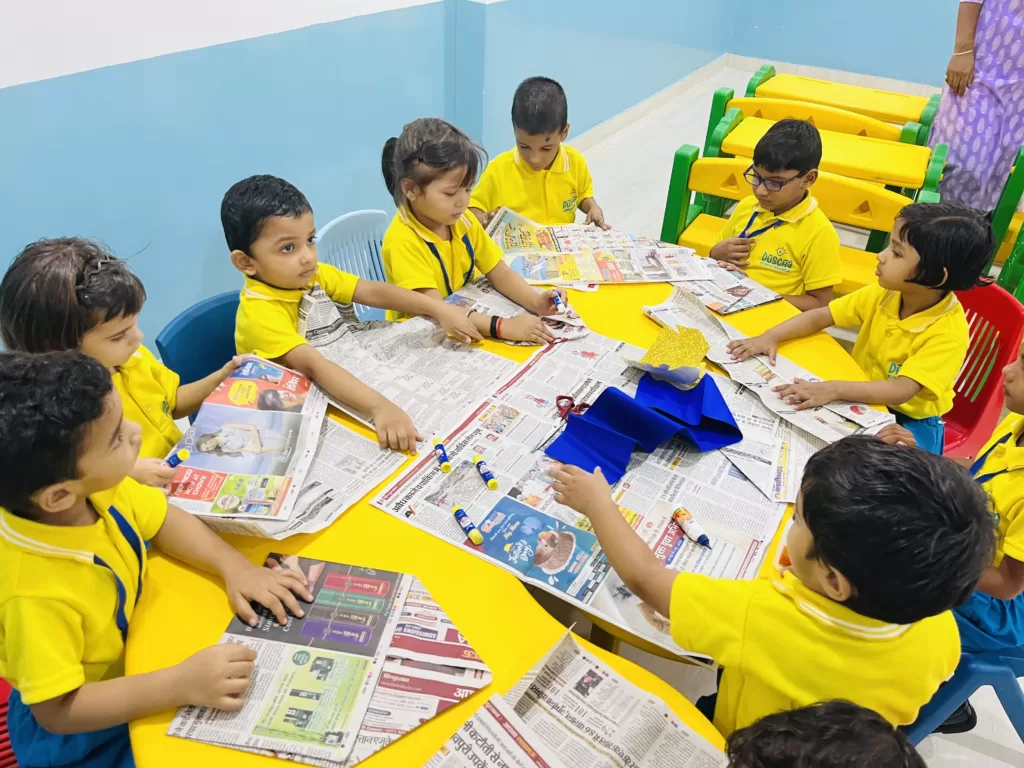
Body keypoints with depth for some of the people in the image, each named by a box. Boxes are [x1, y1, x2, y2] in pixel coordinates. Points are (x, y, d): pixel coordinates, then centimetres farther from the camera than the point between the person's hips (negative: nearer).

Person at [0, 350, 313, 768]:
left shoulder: (96, 489, -18)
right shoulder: (36, 594, -37)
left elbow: (164, 521, -2)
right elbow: (58, 710, -29)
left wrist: (235, 567, -17)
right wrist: (181, 684, -36)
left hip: (133, 648, 6)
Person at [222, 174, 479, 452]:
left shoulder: (313, 275, -5)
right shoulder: (259, 313, -27)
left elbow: (373, 292, -6)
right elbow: (313, 366, -40)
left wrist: (439, 309, -18)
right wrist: (380, 406, -53)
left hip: (333, 393, 6)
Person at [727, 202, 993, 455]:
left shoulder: (949, 333, -26)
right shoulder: (883, 294, -9)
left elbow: (901, 392, -35)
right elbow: (819, 317, -4)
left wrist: (833, 389, -48)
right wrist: (770, 337, -21)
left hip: (909, 421, -5)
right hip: (862, 401, 6)